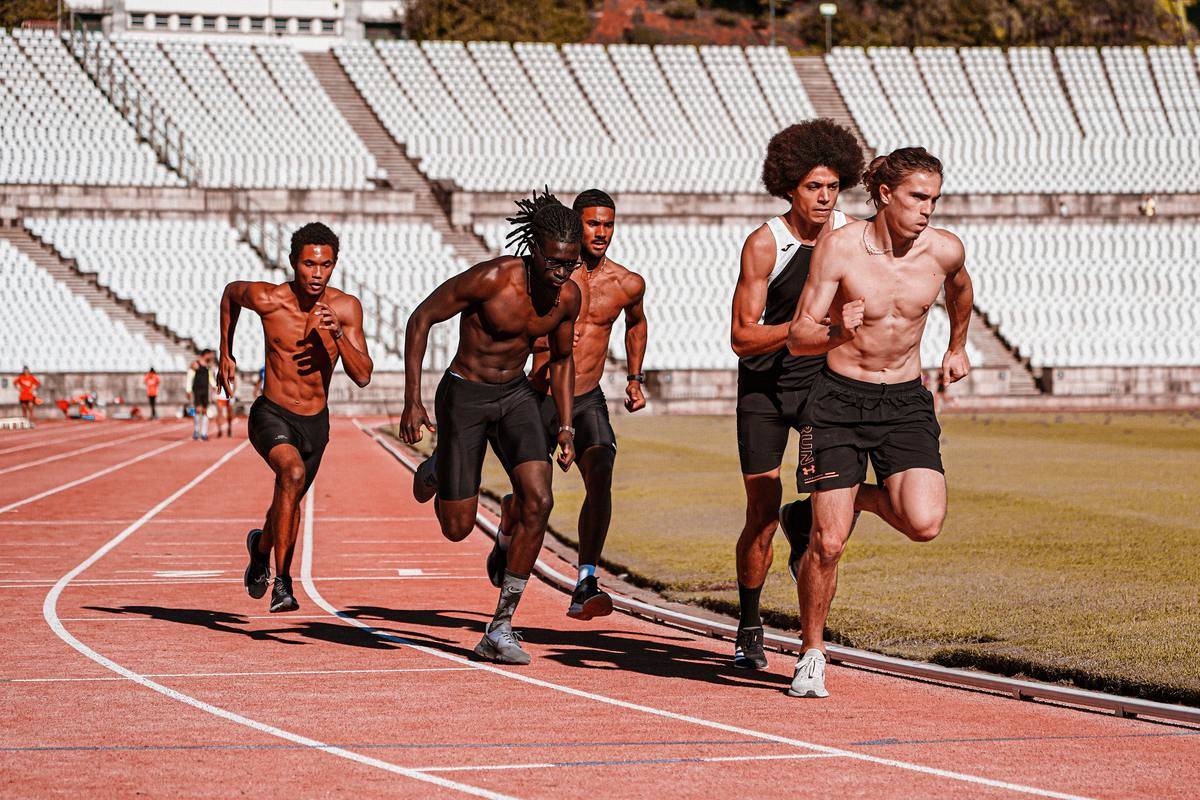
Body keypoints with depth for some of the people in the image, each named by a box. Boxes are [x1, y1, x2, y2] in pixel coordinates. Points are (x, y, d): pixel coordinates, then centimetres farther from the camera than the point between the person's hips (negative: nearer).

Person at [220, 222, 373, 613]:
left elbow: (363, 376, -14)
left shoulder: (346, 308, -12)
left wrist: (337, 334, -30)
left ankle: (261, 545, 61)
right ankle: (281, 583, -28)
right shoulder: (267, 299, -17)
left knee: (291, 500, 25)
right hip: (272, 416, -4)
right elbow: (230, 292, 7)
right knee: (293, 473, -34)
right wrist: (226, 355, 9)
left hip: (315, 423, 4)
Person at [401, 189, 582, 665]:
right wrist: (412, 401, -19)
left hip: (516, 395, 4)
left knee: (538, 501, -18)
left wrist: (566, 428, 3)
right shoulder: (491, 279, -24)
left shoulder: (568, 297, -7)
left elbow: (561, 360, 11)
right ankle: (436, 469, 39)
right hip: (464, 394, -4)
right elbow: (421, 319, -16)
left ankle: (499, 630, -11)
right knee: (457, 528, 0)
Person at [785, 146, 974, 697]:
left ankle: (869, 499, 17)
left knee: (924, 524, -19)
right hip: (839, 399, -2)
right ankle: (812, 656, 17)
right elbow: (797, 339, -11)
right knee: (828, 542, -6)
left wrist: (958, 346, 32)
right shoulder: (839, 247, -14)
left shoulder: (945, 250, -7)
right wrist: (838, 331, -31)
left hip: (905, 403, 2)